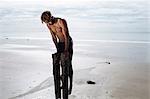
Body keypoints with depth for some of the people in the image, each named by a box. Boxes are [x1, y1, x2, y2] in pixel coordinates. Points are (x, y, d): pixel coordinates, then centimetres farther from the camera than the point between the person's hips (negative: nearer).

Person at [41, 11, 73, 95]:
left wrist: (66, 50, -29)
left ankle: (70, 85, 3)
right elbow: (54, 37, 5)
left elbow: (66, 36, -26)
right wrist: (57, 48, 2)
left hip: (68, 42, -6)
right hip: (60, 43, 6)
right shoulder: (48, 25, -6)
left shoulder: (61, 22, -26)